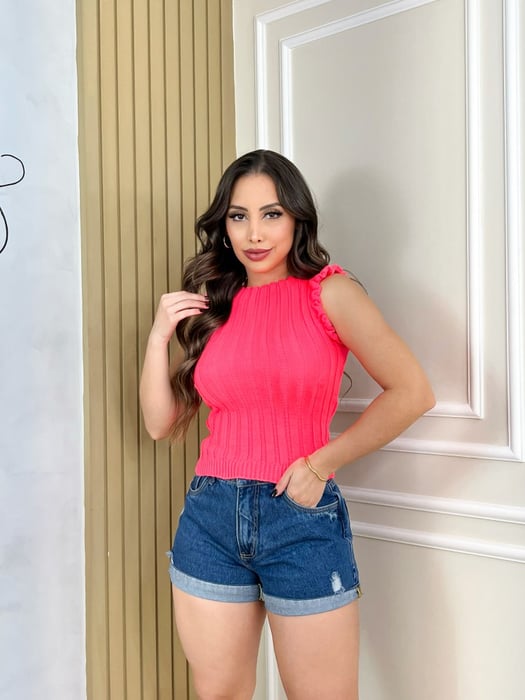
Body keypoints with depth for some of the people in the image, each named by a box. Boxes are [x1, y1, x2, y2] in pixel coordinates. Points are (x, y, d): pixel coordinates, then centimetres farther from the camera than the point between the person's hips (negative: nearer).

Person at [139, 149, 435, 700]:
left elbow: (412, 392, -10)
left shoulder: (328, 293, -3)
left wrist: (320, 464, -11)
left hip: (303, 518, -3)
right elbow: (161, 424, 7)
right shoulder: (211, 307, 8)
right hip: (211, 515, 4)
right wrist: (159, 335, -4)